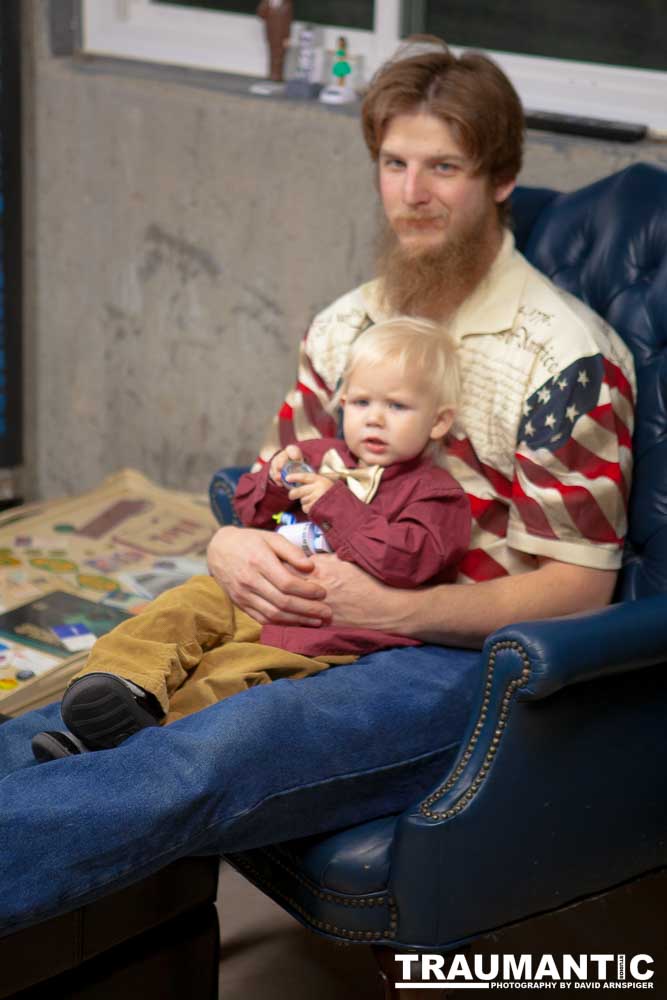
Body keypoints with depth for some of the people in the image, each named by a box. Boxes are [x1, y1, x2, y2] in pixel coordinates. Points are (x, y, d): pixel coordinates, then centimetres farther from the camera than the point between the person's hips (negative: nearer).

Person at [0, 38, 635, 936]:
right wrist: (232, 544, -8)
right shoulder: (346, 327, 13)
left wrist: (397, 609, -21)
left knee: (205, 759, -35)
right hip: (314, 618, 7)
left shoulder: (563, 356, -8)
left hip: (473, 659, -6)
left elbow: (580, 586, -9)